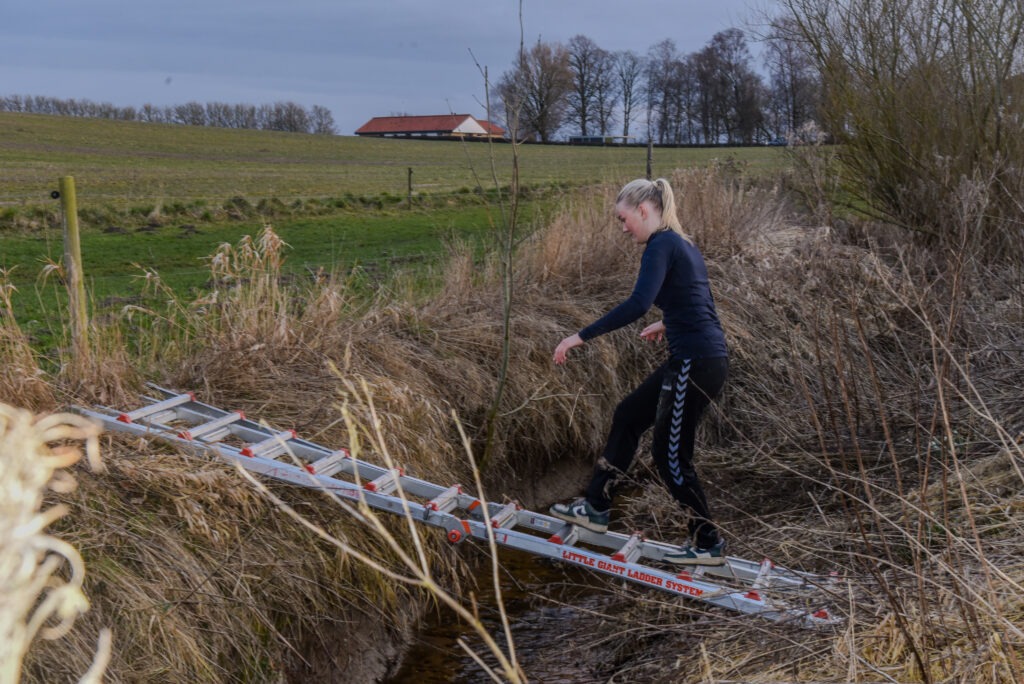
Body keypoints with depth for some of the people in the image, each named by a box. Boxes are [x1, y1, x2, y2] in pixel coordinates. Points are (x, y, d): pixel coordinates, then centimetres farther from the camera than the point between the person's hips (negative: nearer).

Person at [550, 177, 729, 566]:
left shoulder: (662, 245, -14)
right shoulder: (682, 244, 15)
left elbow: (638, 304, -28)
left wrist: (582, 336, -26)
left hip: (696, 362, -10)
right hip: (700, 357, 10)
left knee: (670, 455, 2)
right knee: (627, 416, 18)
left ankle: (708, 544, 16)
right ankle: (596, 508, 28)